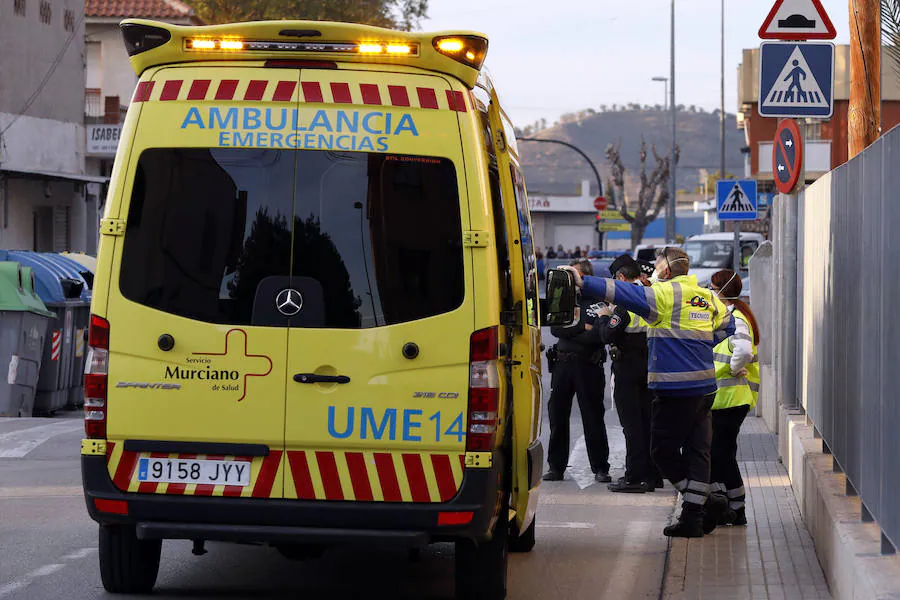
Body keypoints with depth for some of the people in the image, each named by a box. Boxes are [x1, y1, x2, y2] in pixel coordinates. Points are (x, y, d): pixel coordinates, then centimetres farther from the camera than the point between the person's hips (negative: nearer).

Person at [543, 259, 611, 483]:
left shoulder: (599, 303, -1)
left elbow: (598, 335, -14)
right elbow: (555, 328, 2)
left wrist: (570, 334, -9)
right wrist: (581, 328, -9)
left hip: (588, 366, -5)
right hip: (562, 364, 5)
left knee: (593, 418, -2)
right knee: (557, 415, 5)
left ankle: (600, 468, 3)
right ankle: (556, 467, 11)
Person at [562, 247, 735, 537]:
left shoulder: (665, 294, -11)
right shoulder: (707, 297, 12)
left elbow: (625, 293, -19)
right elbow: (727, 326, 24)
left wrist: (584, 282, -19)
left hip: (675, 389, -8)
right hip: (705, 386, 8)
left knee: (663, 450, 2)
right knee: (697, 450, 8)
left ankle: (708, 503, -2)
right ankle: (693, 515, 8)